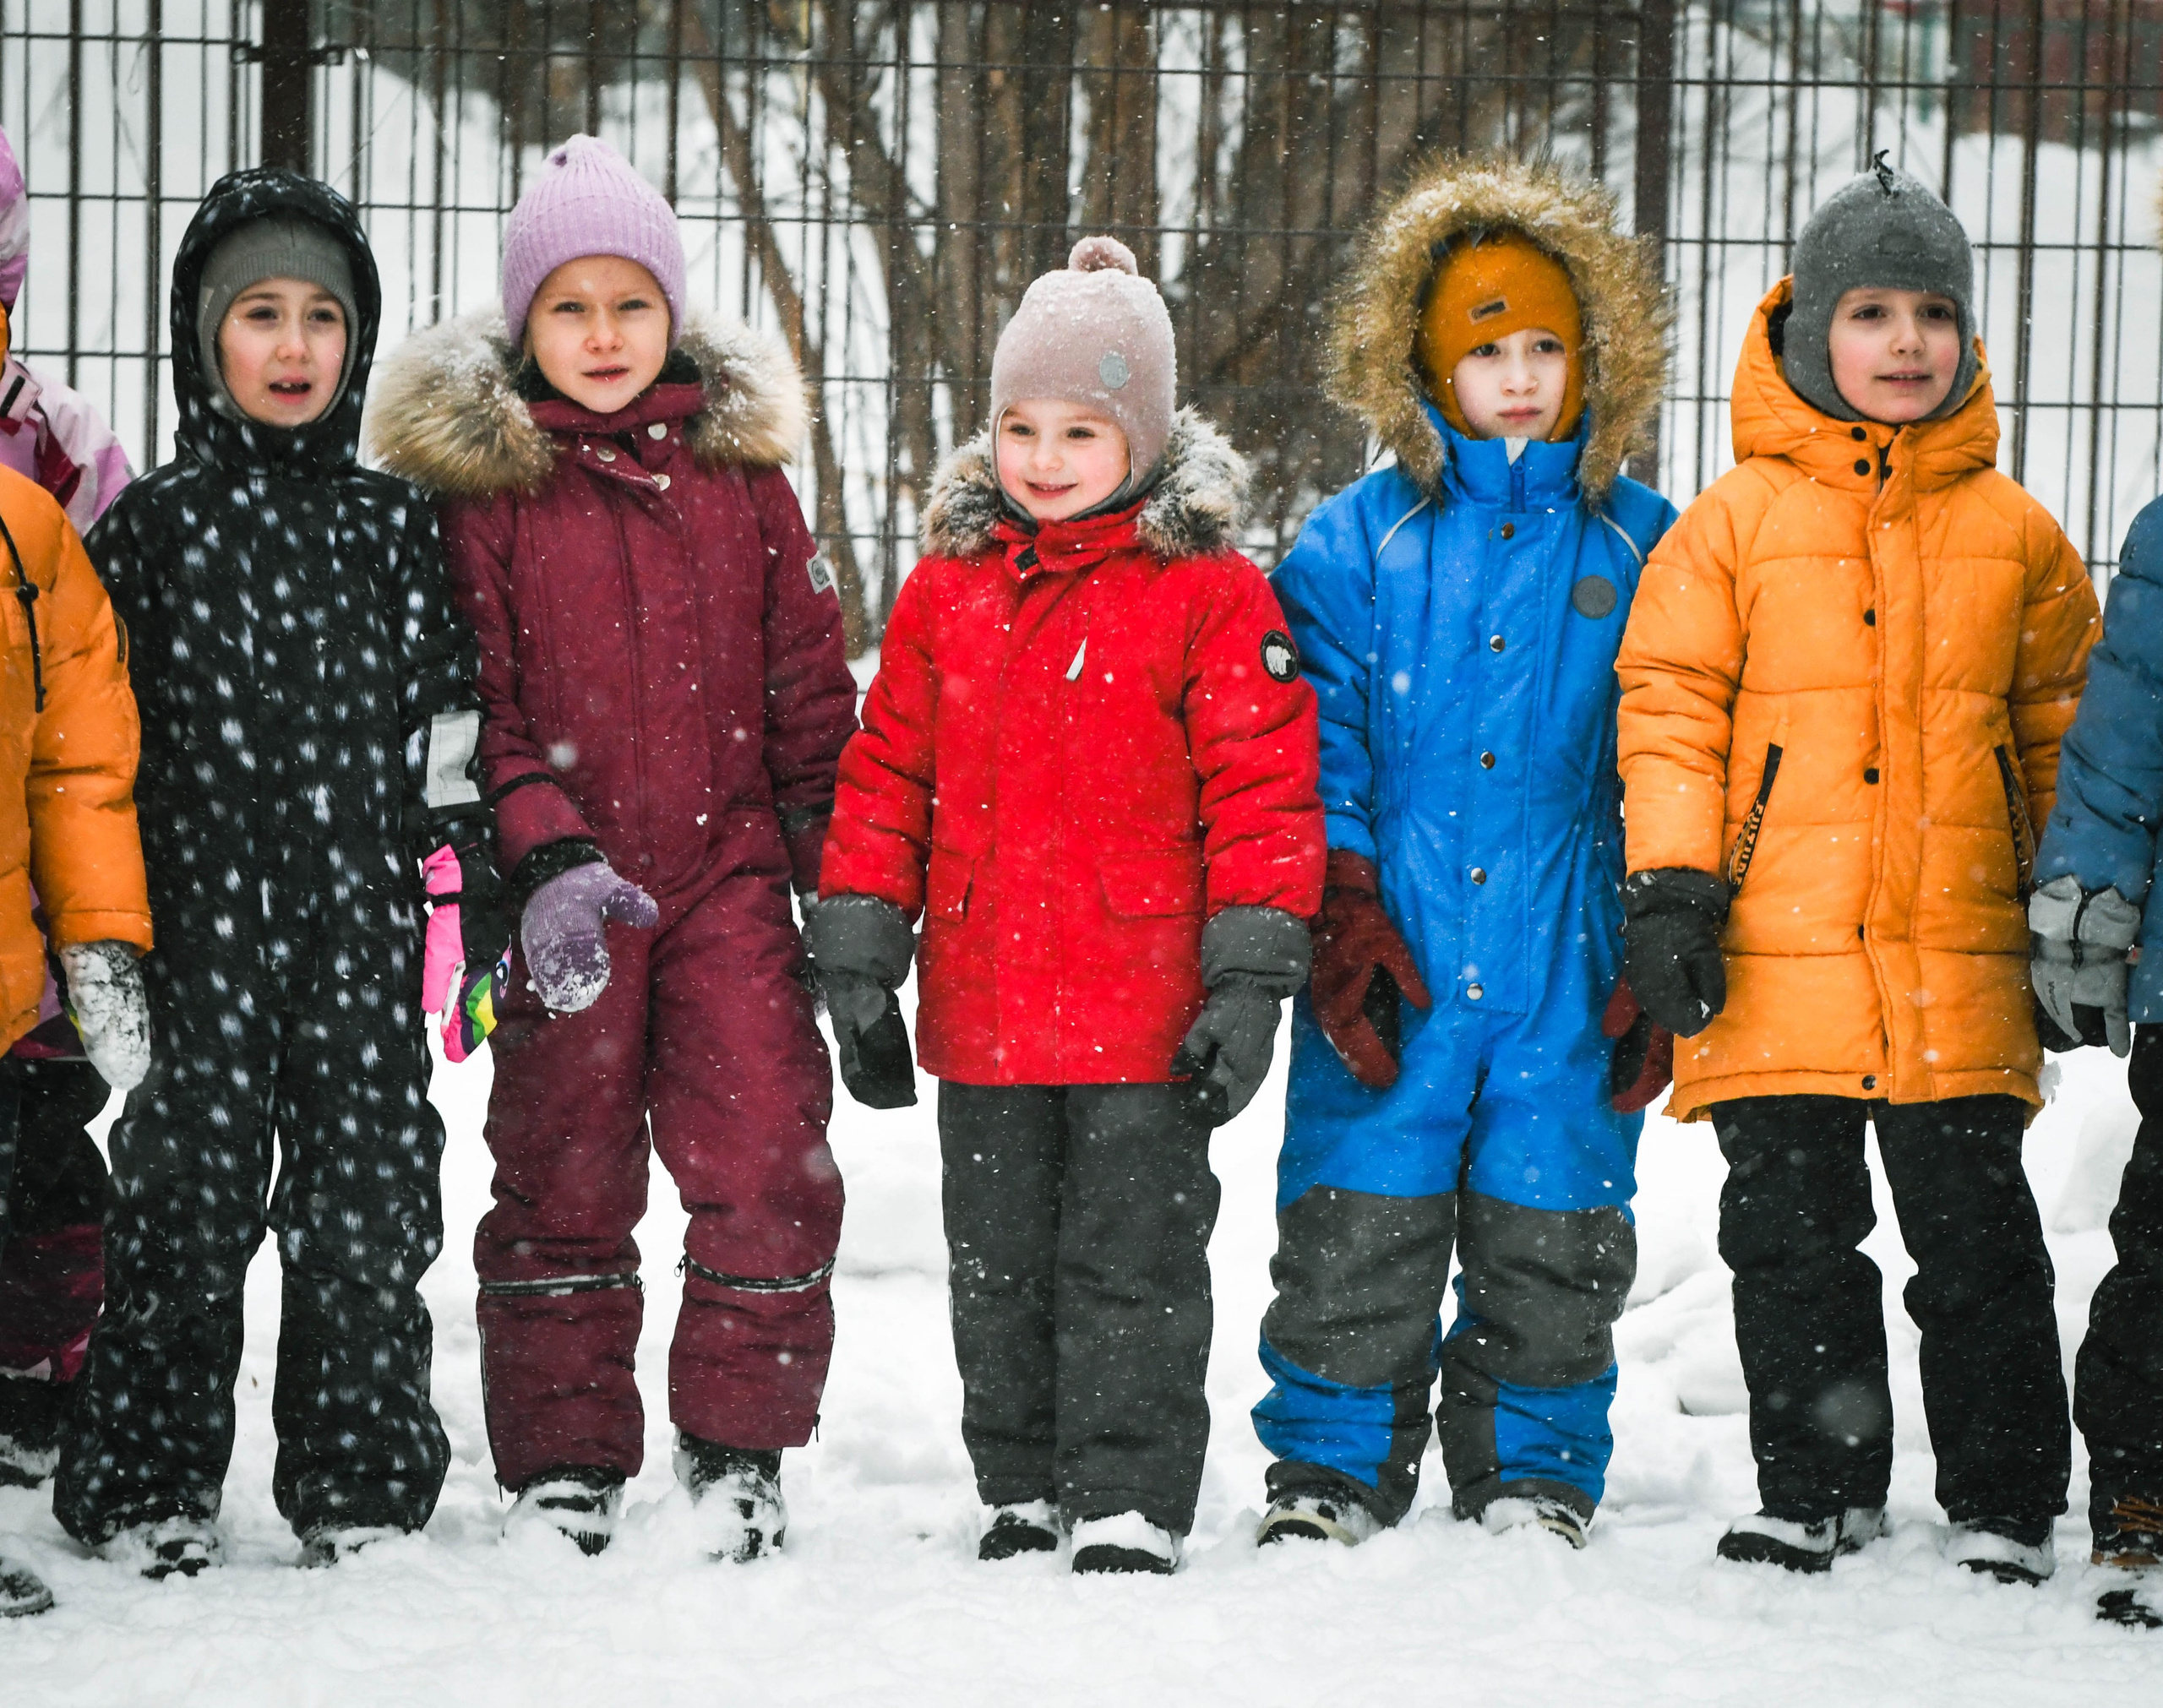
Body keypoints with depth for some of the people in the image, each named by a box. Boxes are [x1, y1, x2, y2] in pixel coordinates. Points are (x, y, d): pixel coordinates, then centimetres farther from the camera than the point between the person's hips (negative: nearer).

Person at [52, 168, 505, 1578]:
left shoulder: (395, 527, 11)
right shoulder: (152, 526, 5)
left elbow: (446, 727, 12)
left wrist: (472, 891, 6)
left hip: (366, 924, 2)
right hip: (203, 916, -1)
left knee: (368, 1196, 2)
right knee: (186, 1194, -3)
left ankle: (363, 1486, 14)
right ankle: (151, 1489, 9)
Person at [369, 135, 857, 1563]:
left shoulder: (740, 476, 8)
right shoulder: (480, 485, 1)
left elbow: (810, 694, 11)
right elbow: (473, 702, -3)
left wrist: (840, 886, 7)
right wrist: (549, 857, -16)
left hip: (730, 872, 1)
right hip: (568, 896, -1)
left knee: (769, 1168, -7)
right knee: (562, 1178, 5)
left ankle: (739, 1446, 9)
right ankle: (564, 1462, 16)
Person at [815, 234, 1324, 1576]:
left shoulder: (1212, 597, -5)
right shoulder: (948, 589, 8)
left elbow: (1263, 790, -6)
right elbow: (887, 774, 12)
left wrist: (1249, 980, -11)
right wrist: (858, 952, 7)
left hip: (1146, 1013, -5)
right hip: (983, 1009, 5)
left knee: (1132, 1263, 0)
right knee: (1000, 1266, 14)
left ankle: (1130, 1506, 7)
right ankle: (1025, 1492, 26)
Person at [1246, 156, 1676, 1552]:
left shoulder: (1641, 549, 8)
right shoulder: (1354, 547, 6)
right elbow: (1318, 749, 3)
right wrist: (1345, 916, -7)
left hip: (1570, 966, 1)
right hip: (1394, 963, 0)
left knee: (1552, 1239, 5)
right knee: (1357, 1230, 0)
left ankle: (1535, 1476, 19)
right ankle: (1333, 1473, 13)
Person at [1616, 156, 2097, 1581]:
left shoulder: (2013, 532, 8)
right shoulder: (1737, 520, 2)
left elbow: (2064, 722, 16)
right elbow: (1670, 706, 3)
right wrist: (1671, 884, -5)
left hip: (1959, 963, 1)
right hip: (1777, 959, 0)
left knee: (1976, 1233, 3)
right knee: (1792, 1235, 7)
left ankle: (2004, 1504, 14)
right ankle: (1817, 1491, 20)